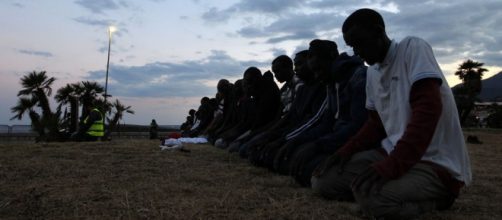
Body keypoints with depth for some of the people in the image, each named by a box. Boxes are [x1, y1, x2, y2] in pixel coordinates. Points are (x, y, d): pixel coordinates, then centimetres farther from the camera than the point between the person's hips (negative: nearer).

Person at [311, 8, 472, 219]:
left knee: (370, 194, -34)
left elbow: (428, 109, -22)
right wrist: (346, 151, -1)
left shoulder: (413, 48, -10)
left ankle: (434, 196, -3)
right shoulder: (372, 73, 12)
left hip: (436, 162, -7)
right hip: (391, 153, 8)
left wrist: (391, 166, -28)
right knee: (322, 180, -3)